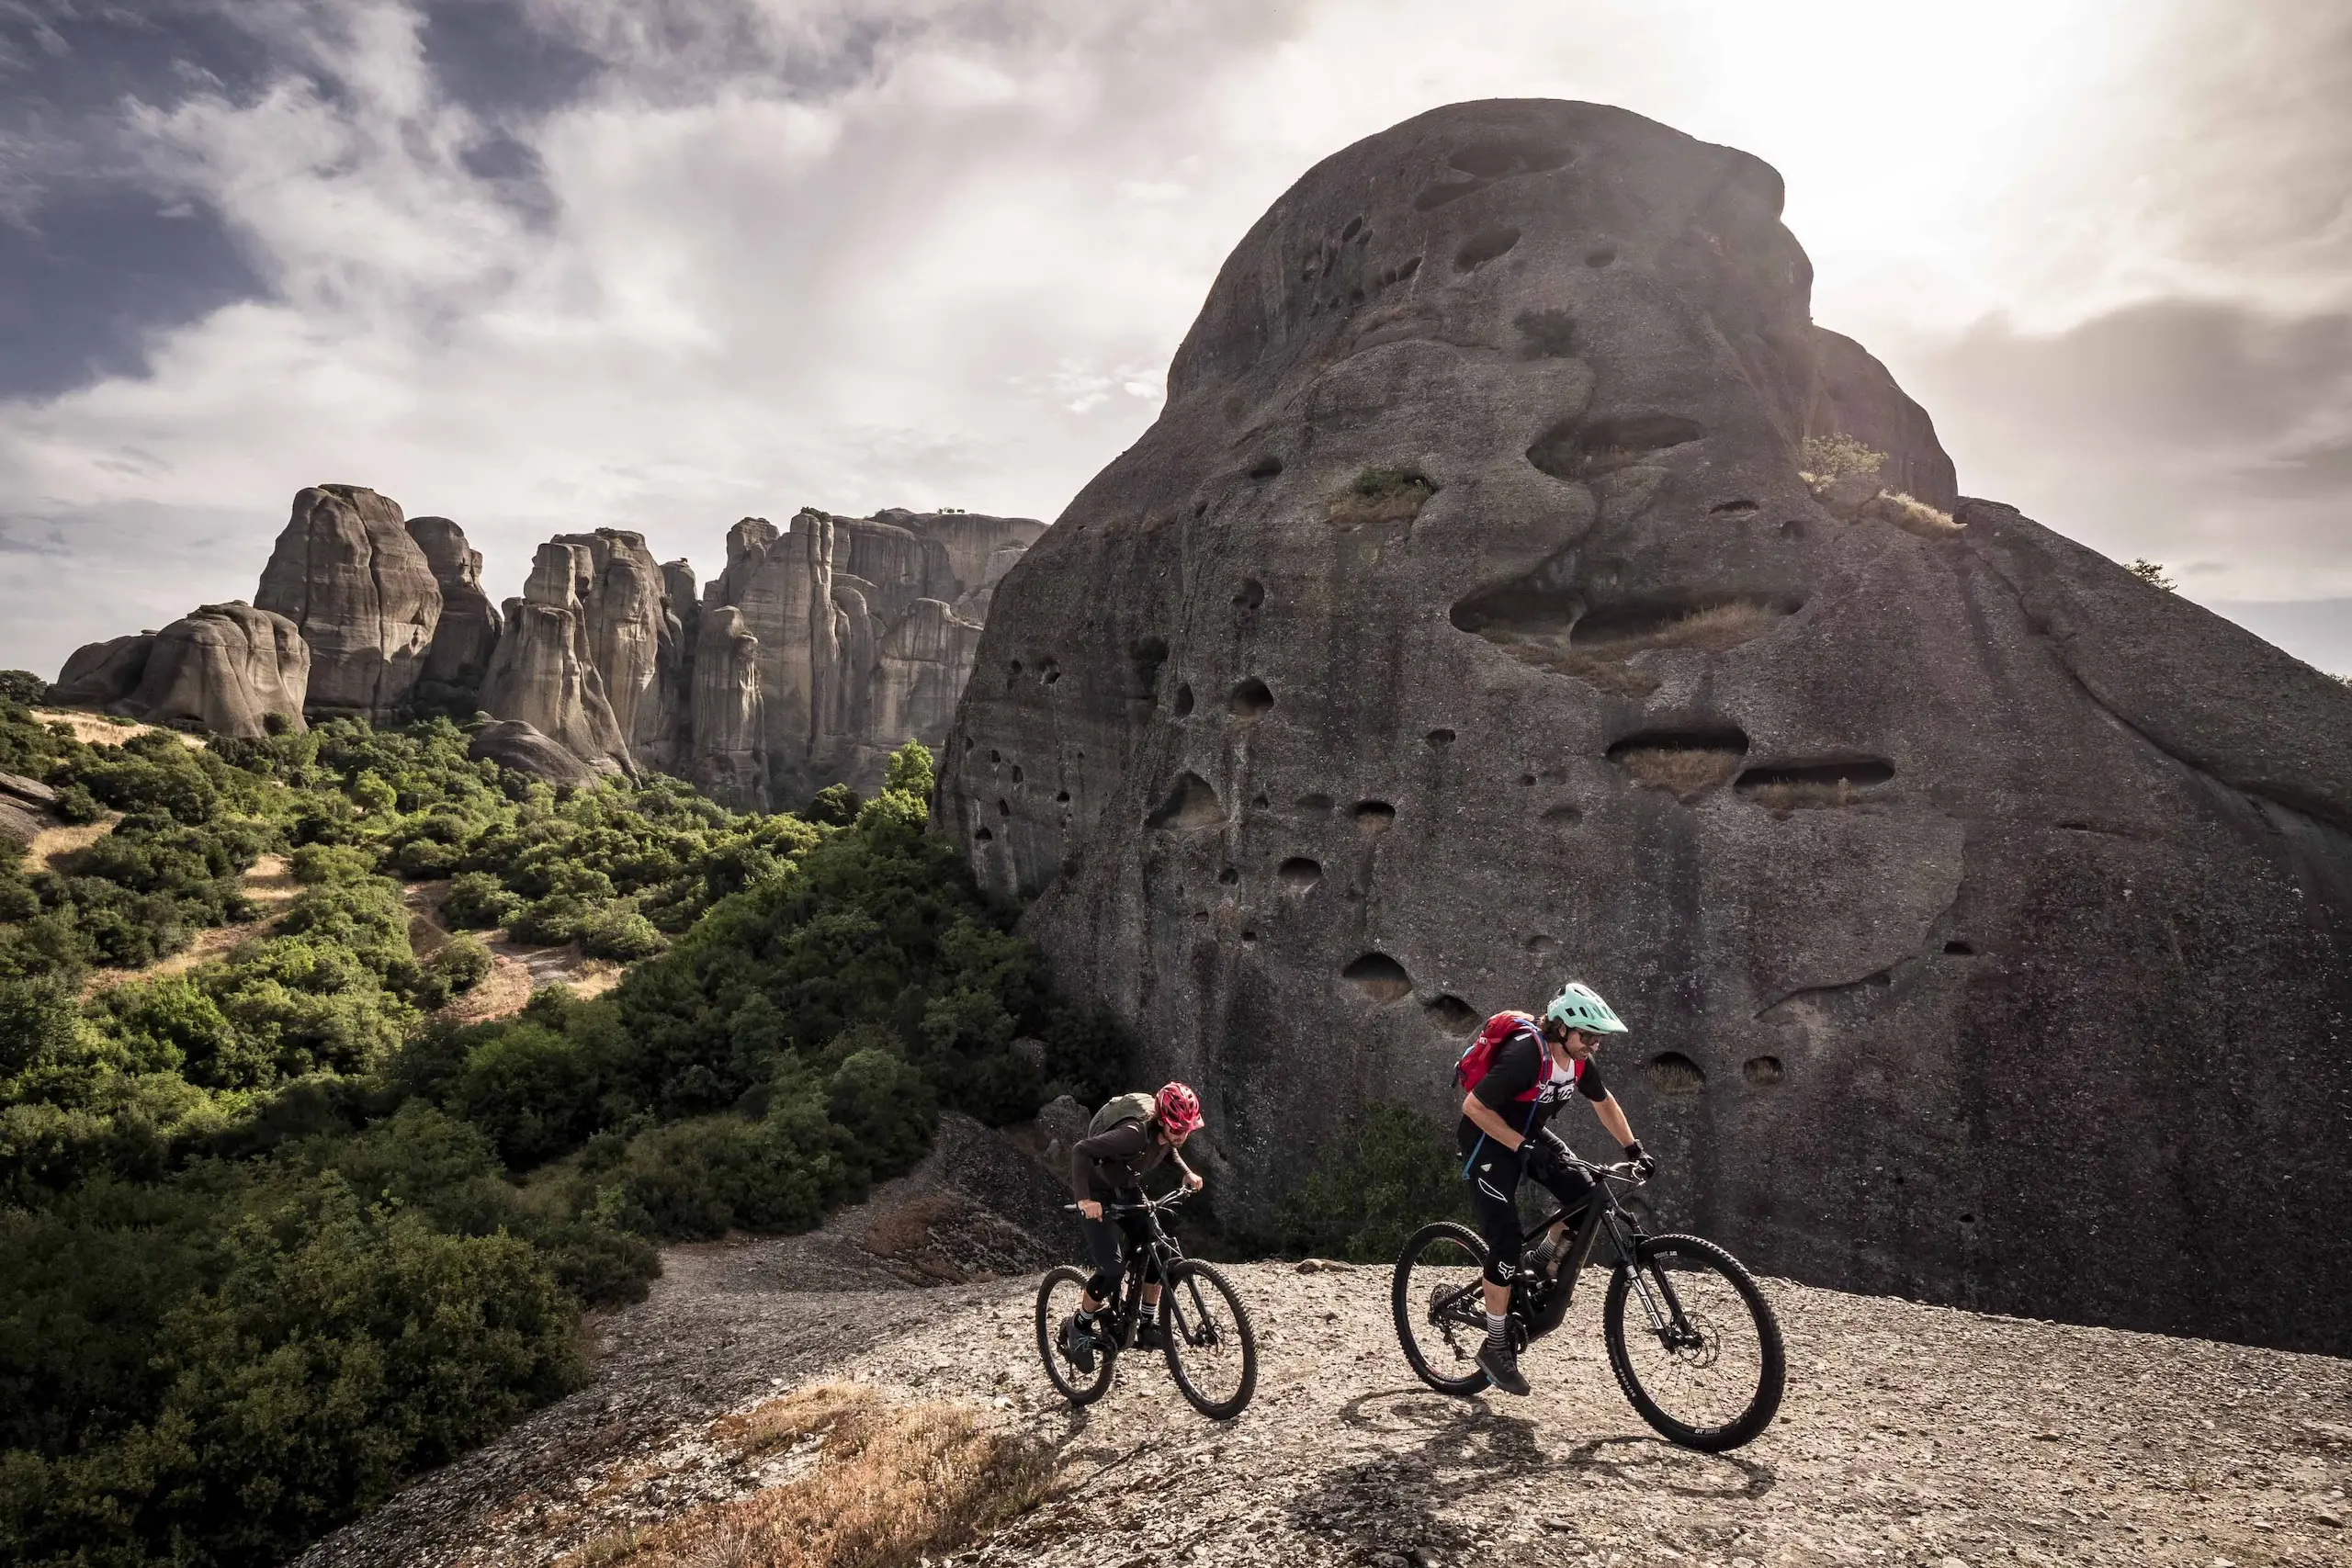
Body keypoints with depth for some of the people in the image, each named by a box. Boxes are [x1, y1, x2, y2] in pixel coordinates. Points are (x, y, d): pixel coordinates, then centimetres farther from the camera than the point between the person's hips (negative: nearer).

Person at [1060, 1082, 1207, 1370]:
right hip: (1098, 1196, -7)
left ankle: (1148, 1324, 8)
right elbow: (1080, 1150, -38)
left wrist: (1187, 1172, -1)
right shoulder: (1135, 1133, -37)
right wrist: (1084, 1198, -45)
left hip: (1128, 1190, 7)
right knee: (1112, 1267, -16)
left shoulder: (1170, 1133, -13)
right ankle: (1078, 1326, 7)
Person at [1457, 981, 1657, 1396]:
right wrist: (1524, 1148, -30)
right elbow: (1473, 1106, -30)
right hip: (1487, 1140, -7)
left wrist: (1633, 1148, 5)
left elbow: (1603, 1101, 11)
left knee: (1584, 1196, -12)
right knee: (1505, 1239, -12)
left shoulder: (1578, 1059, -9)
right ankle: (1496, 1347, 1)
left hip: (1529, 1134, 7)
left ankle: (1543, 1262, 14)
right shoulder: (1525, 1055, -32)